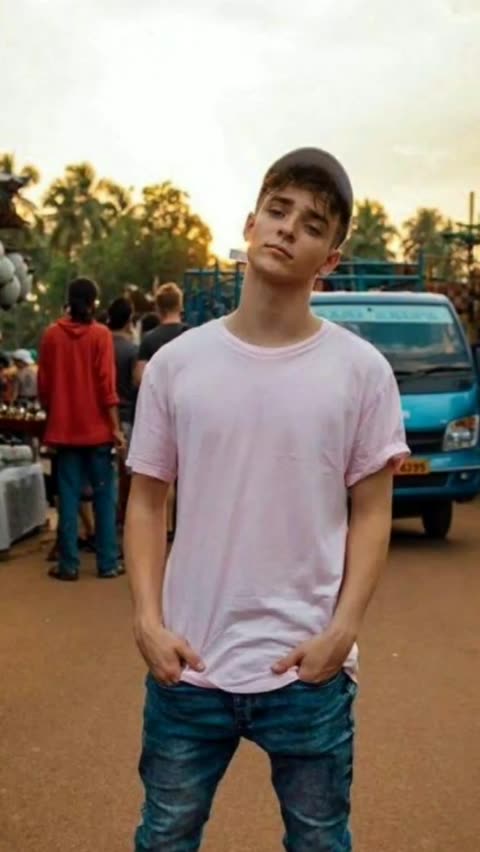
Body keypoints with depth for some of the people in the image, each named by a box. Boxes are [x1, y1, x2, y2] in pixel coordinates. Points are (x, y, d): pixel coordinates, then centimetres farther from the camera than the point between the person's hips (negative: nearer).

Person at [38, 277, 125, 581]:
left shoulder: (52, 335, 2)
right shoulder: (100, 334, -7)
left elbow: (43, 384, 5)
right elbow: (107, 385, -11)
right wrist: (116, 428, -7)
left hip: (64, 429, 3)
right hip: (97, 428, -2)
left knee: (68, 497, 6)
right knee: (104, 495, 6)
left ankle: (68, 564, 8)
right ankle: (108, 562, 8)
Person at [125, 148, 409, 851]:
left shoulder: (362, 370, -5)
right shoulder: (176, 364, -1)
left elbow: (371, 513, -2)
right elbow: (147, 502, 3)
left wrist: (341, 631, -12)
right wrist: (148, 620, -7)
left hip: (310, 670, -1)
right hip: (187, 665, 1)